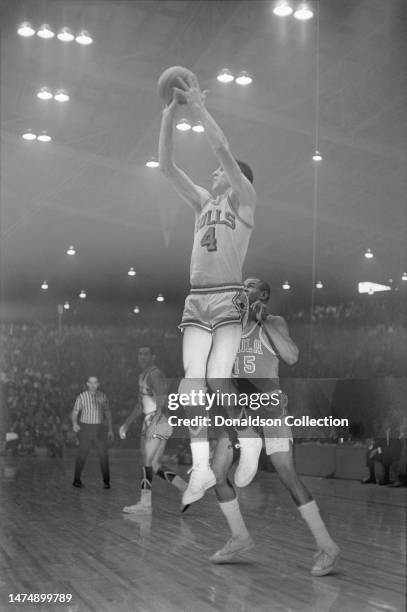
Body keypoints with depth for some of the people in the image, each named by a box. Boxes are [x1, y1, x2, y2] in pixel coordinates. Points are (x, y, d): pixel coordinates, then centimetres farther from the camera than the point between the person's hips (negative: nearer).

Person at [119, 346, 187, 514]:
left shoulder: (155, 375, -12)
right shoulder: (142, 376, 17)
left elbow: (162, 402, -24)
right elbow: (140, 405, 26)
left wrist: (153, 424, -36)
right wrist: (126, 424, 23)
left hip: (159, 423, -10)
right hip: (149, 424, 10)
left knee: (147, 462, -10)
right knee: (154, 466, 9)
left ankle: (145, 503, -7)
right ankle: (186, 489, 16)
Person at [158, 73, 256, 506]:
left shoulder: (244, 199, 4)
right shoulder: (202, 200, 19)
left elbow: (224, 150, -10)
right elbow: (165, 165, 11)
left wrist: (198, 106, -10)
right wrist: (169, 115, 3)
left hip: (229, 299, -5)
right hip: (196, 301, 5)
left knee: (217, 382, -13)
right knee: (192, 383, -7)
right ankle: (201, 467, -5)